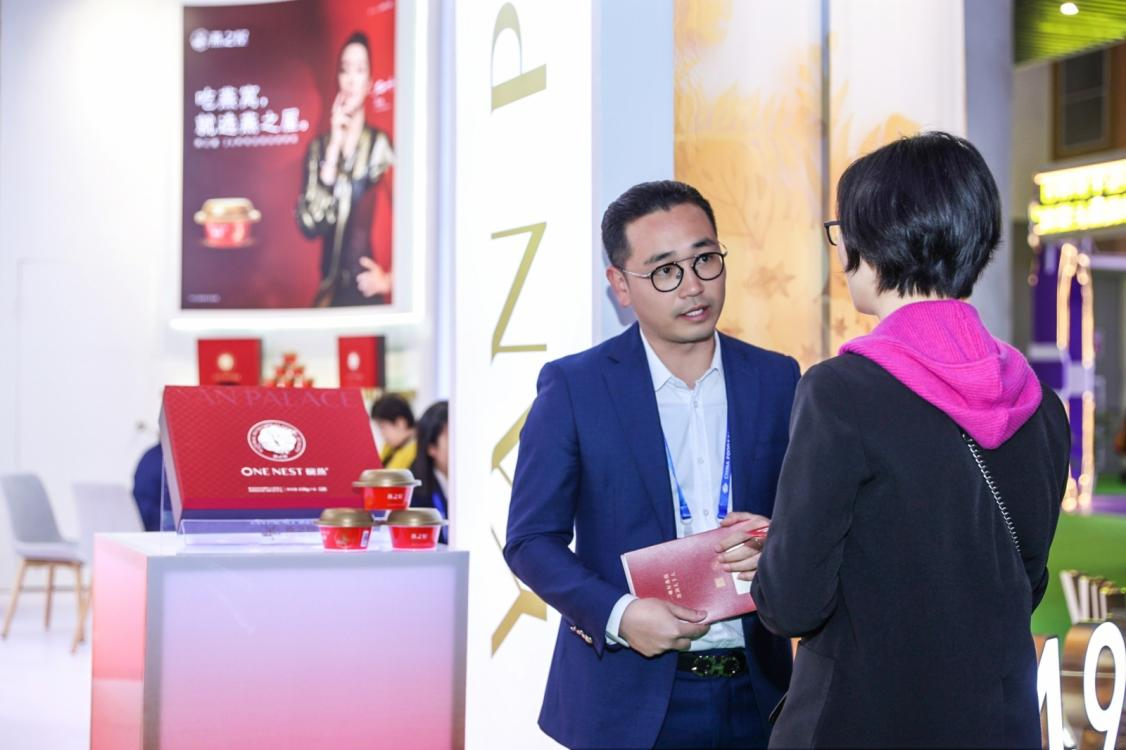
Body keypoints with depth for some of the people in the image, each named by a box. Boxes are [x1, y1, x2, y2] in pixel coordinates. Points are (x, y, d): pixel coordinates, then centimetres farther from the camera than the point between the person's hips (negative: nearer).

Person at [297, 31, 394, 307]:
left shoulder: (381, 145, -7)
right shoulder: (318, 147, 6)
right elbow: (309, 225, -8)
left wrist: (390, 280, -12)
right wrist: (333, 150, -10)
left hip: (368, 295, -4)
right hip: (327, 295, 4)